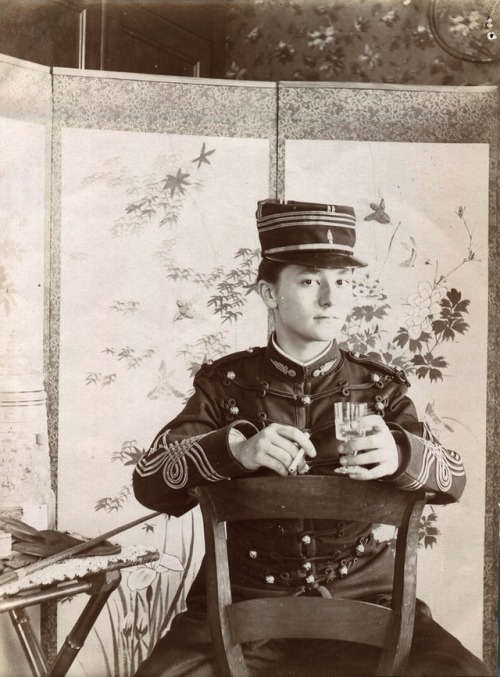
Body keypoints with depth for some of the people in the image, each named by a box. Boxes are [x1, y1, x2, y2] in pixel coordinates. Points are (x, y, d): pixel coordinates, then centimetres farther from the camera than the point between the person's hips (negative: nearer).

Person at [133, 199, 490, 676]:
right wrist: (237, 450, -28)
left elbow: (452, 477, -5)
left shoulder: (380, 386, 4)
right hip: (245, 599, 0)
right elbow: (149, 481, -8)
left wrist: (398, 454, -29)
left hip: (360, 597, 1)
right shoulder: (227, 382, 0)